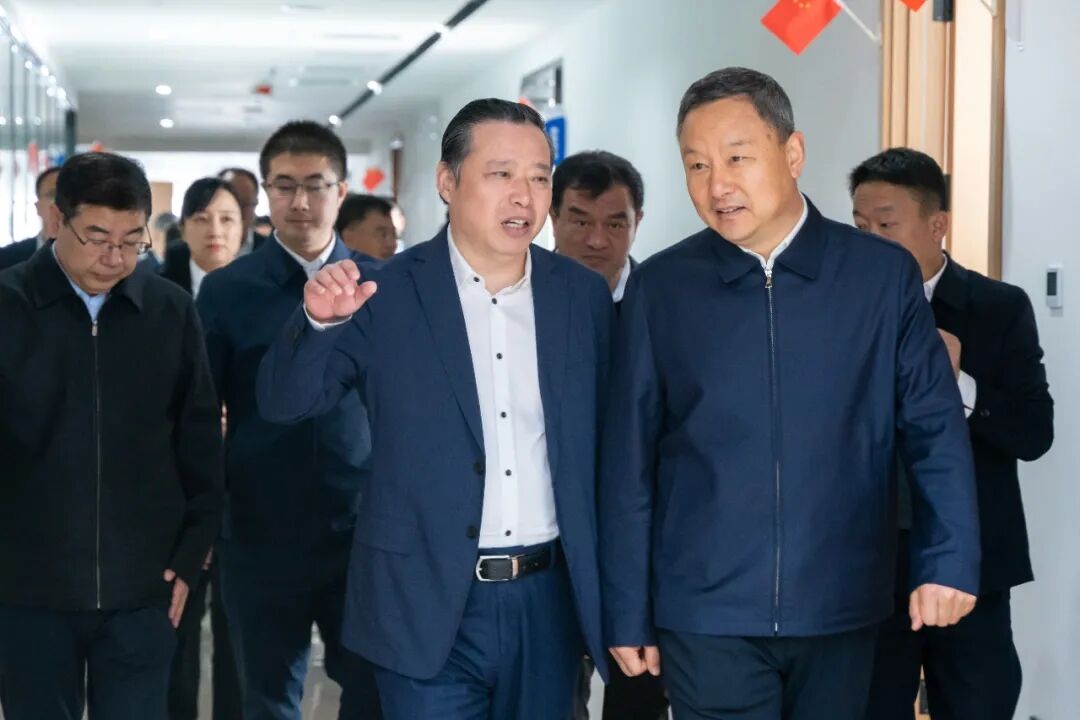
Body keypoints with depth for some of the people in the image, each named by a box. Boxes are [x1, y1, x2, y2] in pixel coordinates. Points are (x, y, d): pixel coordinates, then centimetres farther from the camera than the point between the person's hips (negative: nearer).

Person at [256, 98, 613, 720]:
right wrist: (320, 320, -25)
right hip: (430, 607, -3)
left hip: (548, 603, 3)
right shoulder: (387, 295, -5)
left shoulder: (584, 295, 3)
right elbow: (285, 403, -6)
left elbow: (605, 442, 7)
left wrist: (601, 598, 5)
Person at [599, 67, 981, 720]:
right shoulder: (659, 288, 0)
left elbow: (935, 428, 1)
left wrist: (950, 559, -9)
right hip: (706, 615, -1)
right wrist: (627, 612, 2)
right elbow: (630, 459, 2)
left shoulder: (884, 274, 0)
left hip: (842, 613, 1)